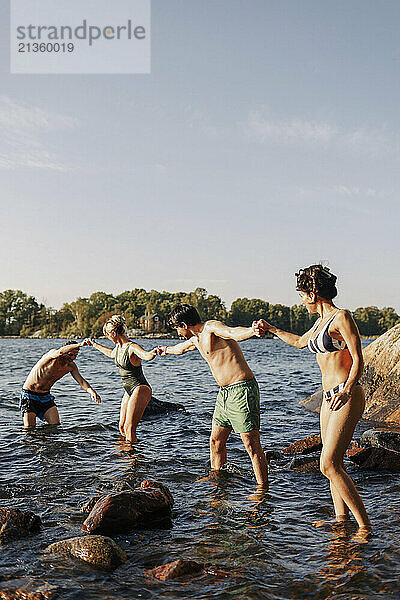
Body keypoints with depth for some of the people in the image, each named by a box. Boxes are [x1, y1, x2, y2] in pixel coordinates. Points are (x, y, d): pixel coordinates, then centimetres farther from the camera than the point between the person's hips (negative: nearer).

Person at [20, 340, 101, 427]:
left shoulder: (71, 366, -2)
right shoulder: (53, 353, -21)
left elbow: (81, 381, -5)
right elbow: (59, 352, -44)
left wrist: (92, 391, -24)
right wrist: (79, 344, -51)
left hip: (46, 395, 6)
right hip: (29, 395, -5)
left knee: (55, 425, -7)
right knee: (29, 427, -8)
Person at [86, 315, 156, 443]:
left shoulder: (132, 347, -18)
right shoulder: (118, 347, 9)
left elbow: (147, 356, -38)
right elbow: (111, 353, 33)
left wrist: (153, 353, -62)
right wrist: (94, 345, 44)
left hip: (140, 389, -9)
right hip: (129, 391, 9)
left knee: (129, 428, -15)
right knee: (122, 427, 9)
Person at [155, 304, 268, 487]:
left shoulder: (212, 327, -12)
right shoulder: (196, 339, 17)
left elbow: (233, 333, -33)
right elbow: (181, 348, 41)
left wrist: (252, 331, -54)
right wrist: (166, 350, 61)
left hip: (241, 389, -10)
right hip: (224, 393, 10)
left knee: (251, 443, -9)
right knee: (216, 440, 16)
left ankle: (263, 487, -4)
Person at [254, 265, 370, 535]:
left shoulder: (342, 317, -11)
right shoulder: (321, 321, 15)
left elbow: (358, 360, -16)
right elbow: (300, 342, 34)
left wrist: (346, 391, -29)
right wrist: (271, 329, 41)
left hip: (348, 398, -9)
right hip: (330, 398, 9)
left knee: (329, 465, -14)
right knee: (333, 463, 11)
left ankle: (365, 525, -7)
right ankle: (341, 517, 21)